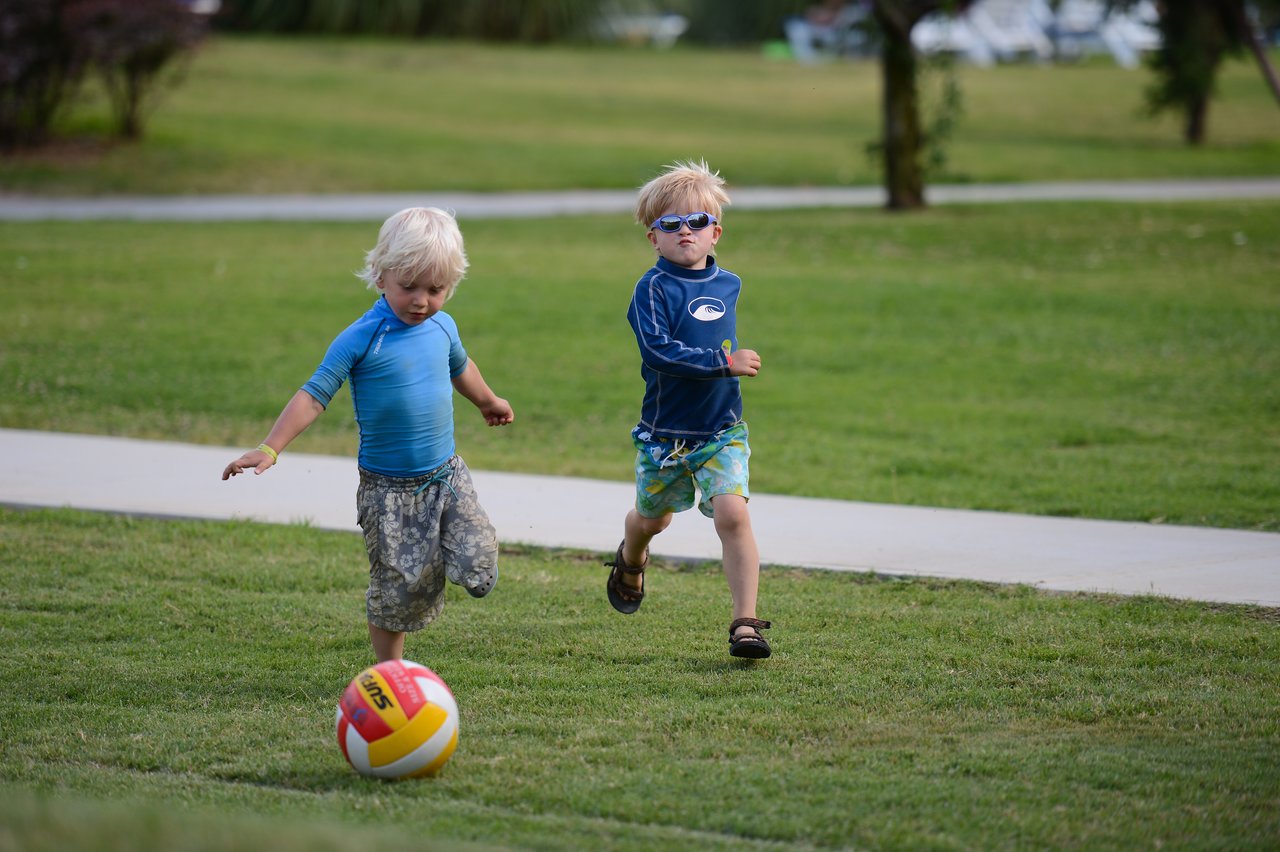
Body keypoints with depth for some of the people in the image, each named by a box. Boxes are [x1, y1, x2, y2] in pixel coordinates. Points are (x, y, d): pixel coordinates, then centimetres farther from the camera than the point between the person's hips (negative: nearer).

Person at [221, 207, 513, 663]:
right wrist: (269, 449, -28)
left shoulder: (442, 327, 2)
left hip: (447, 476, 4)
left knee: (479, 569, -10)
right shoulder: (361, 340, -16)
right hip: (388, 488, -4)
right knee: (398, 590, 0)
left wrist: (488, 401, 45)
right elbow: (314, 395, -18)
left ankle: (442, 555, 23)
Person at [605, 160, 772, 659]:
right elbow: (658, 352, -25)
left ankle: (745, 621, -15)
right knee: (651, 518, 18)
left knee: (732, 512, -17)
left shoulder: (728, 286, 4)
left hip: (722, 430, 2)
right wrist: (726, 362, -26)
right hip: (665, 432, -2)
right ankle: (630, 562, 54)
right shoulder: (653, 289, -13)